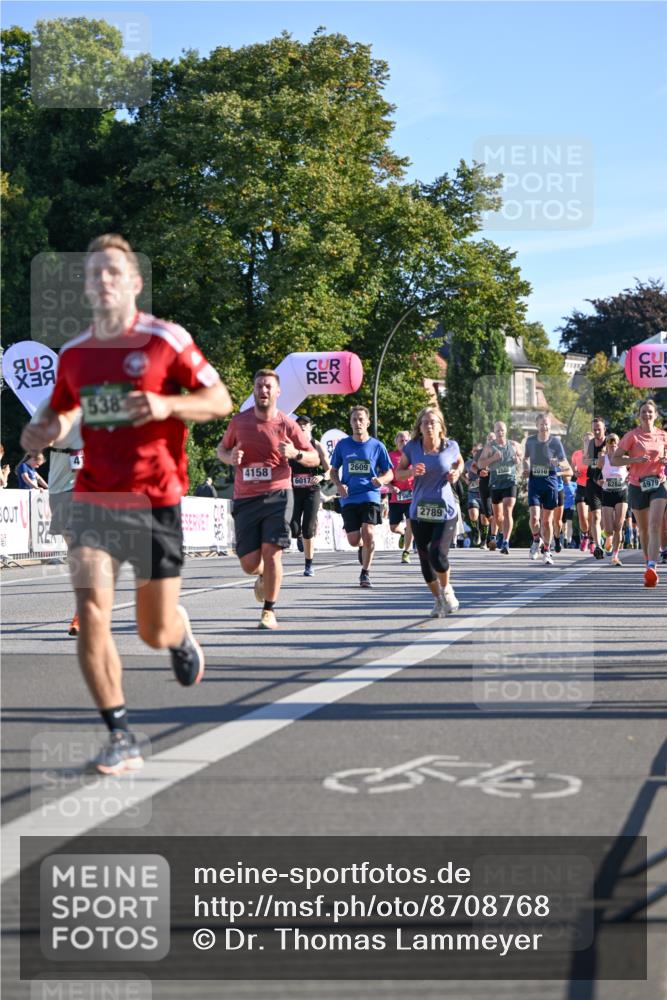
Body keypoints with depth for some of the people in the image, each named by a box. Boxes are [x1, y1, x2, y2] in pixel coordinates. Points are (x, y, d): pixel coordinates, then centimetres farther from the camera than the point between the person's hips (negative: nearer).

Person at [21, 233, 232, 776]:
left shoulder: (166, 339, -5)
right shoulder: (74, 353, 7)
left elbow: (220, 400, -3)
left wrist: (168, 404, -21)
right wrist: (50, 430, 1)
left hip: (155, 501, -3)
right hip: (93, 500, 3)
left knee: (155, 633, 4)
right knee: (91, 613, -15)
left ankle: (181, 635, 44)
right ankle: (121, 738, -5)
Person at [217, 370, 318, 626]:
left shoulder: (286, 424, -1)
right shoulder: (239, 421, 5)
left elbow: (315, 458, 5)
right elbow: (222, 448, 20)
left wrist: (296, 454, -17)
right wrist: (230, 457, -4)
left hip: (277, 496, -2)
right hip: (245, 499, 2)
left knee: (271, 553, -12)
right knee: (249, 563, 0)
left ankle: (269, 611, 3)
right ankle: (263, 575, 37)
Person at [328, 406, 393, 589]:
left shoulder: (377, 446, 2)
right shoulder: (342, 445, 5)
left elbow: (389, 473, 8)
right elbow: (334, 471, 14)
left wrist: (382, 480, -15)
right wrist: (338, 485, -6)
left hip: (370, 495, -2)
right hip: (349, 498, 2)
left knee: (368, 532, -19)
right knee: (354, 540, -3)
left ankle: (365, 572, -1)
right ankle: (362, 546, 36)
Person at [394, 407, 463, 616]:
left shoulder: (451, 447, -3)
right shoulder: (412, 447, -3)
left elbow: (459, 462, 18)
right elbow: (398, 473, 7)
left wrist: (456, 473, -4)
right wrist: (412, 472, -14)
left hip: (445, 510, -2)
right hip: (419, 511, 2)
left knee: (438, 555, -16)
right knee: (425, 560, 5)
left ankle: (447, 589, 15)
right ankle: (438, 600, 27)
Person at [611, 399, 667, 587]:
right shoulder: (632, 436, -3)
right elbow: (614, 459, -5)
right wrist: (635, 459, -19)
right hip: (637, 486, 0)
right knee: (643, 529, 10)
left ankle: (651, 568, -29)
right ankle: (649, 562, 29)